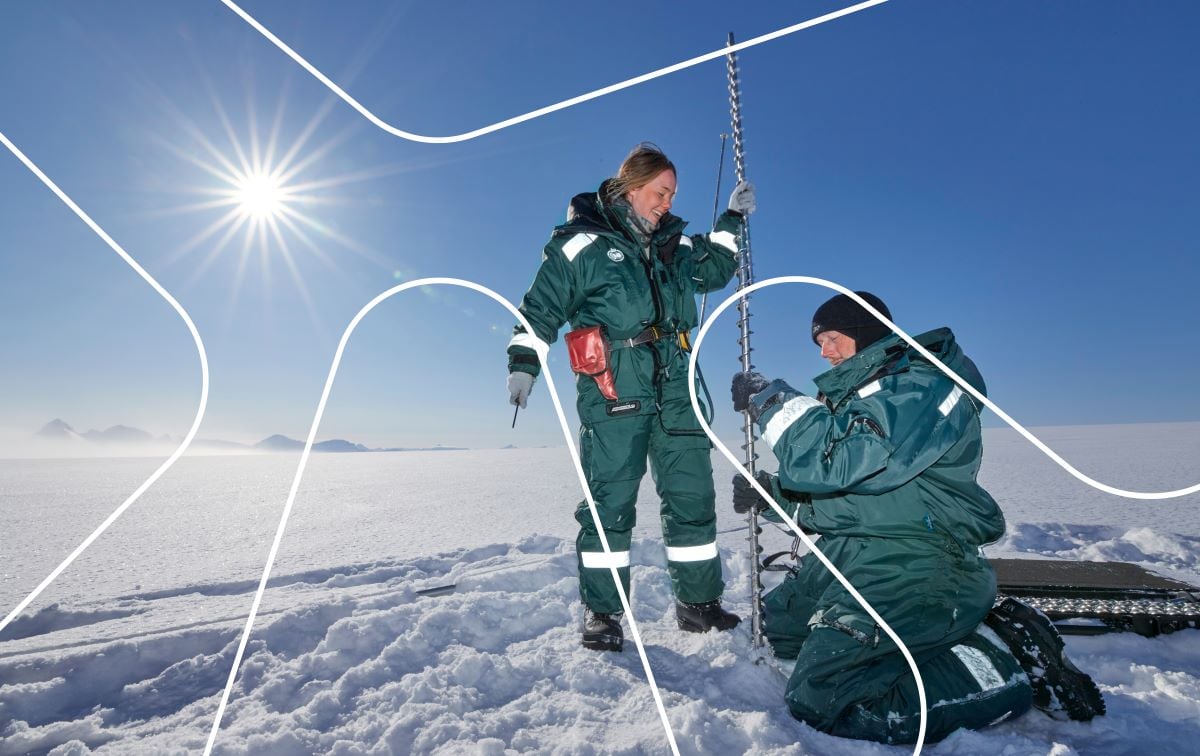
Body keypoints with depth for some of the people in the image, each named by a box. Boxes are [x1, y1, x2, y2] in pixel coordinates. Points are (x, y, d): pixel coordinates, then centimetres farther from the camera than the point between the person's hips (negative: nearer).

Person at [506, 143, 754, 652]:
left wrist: (732, 220, 29)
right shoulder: (581, 243, 1)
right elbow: (541, 308, 1)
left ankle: (699, 603, 22)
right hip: (613, 392, -5)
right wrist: (523, 363, -6)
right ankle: (602, 614, 13)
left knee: (692, 496, 7)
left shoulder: (675, 244, 18)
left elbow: (713, 271, 35)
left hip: (674, 387, 6)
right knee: (609, 501, -2)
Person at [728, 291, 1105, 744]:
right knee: (775, 626, 20)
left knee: (819, 700, -19)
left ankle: (1008, 665, -5)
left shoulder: (920, 384, -12)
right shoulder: (860, 393, 20)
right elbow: (837, 491, 21)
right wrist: (771, 494, 5)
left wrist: (770, 400, -16)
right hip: (847, 555, 11)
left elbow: (837, 462, -26)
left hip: (910, 566, -11)